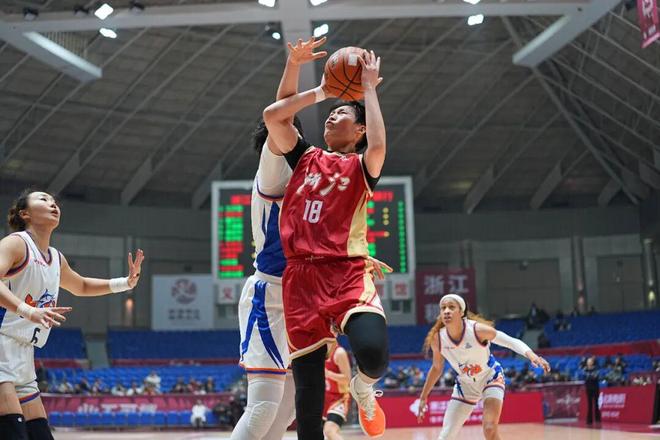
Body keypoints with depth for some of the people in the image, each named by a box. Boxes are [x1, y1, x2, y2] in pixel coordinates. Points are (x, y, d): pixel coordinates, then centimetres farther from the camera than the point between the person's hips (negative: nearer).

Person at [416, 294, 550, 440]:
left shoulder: (478, 329, -30)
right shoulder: (437, 339, -20)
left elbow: (512, 341, -24)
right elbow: (437, 368, -1)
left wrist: (532, 355, -43)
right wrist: (423, 397, 6)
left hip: (490, 378, -3)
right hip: (465, 385, 3)